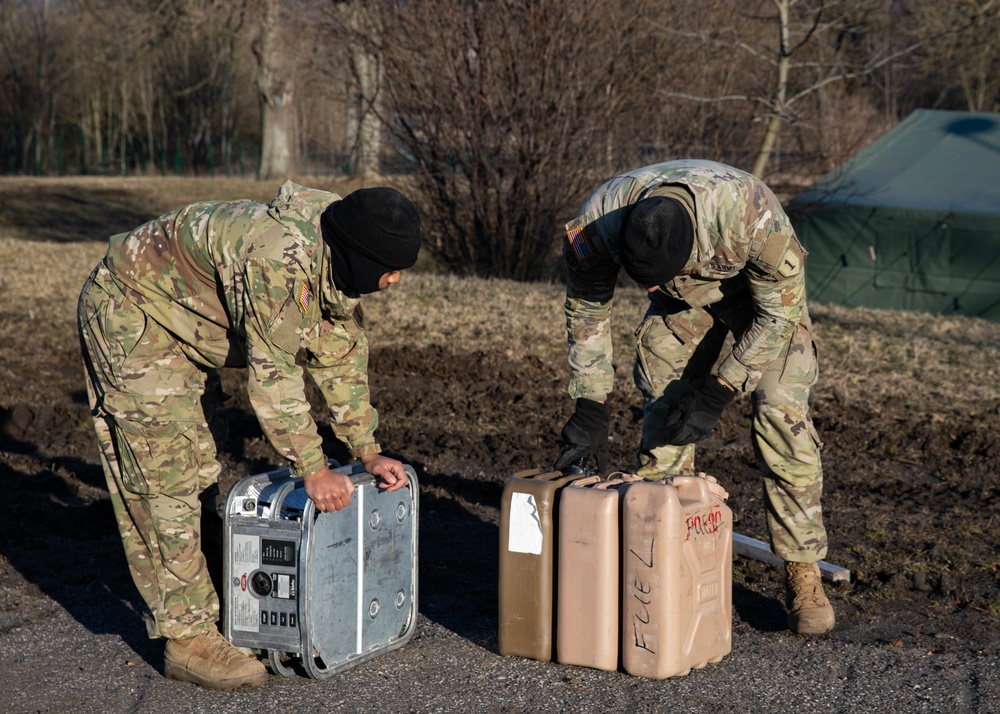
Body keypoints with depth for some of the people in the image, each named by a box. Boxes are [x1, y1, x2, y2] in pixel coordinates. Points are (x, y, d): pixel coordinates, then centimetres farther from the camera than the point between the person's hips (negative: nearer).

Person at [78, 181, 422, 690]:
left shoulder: (340, 261, -6)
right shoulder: (279, 258, -36)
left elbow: (340, 354, 6)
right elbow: (273, 373, -31)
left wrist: (367, 453, 5)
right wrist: (313, 470, -23)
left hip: (181, 329, 10)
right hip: (128, 312, -10)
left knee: (194, 471, 14)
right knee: (166, 475, -10)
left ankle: (181, 608, 25)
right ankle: (189, 639, -6)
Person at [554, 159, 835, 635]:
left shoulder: (750, 211, -43)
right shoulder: (595, 226, -33)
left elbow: (779, 309, -26)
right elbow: (586, 310, -13)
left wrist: (718, 392, -26)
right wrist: (589, 409, -14)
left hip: (765, 291, -3)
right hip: (684, 299, 3)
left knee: (782, 417, -14)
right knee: (661, 420, -6)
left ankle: (803, 575, -4)